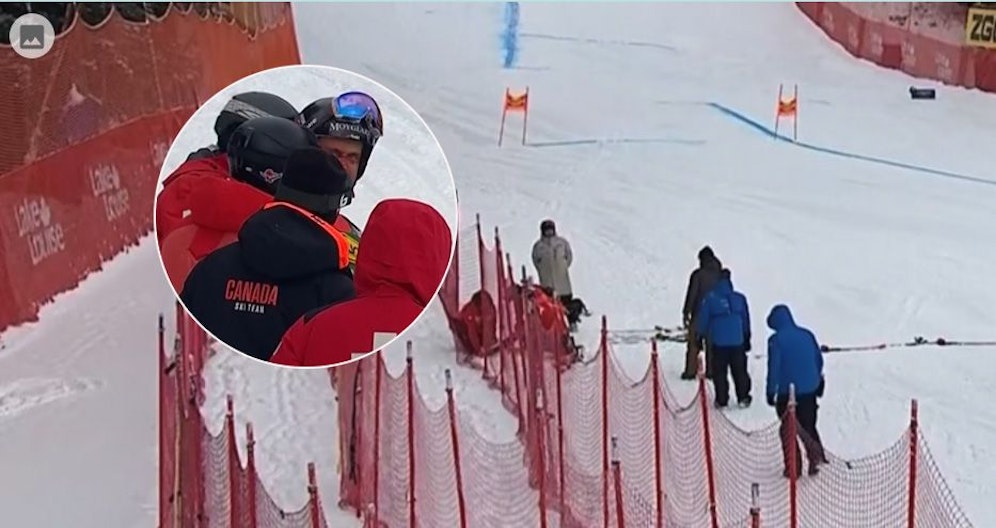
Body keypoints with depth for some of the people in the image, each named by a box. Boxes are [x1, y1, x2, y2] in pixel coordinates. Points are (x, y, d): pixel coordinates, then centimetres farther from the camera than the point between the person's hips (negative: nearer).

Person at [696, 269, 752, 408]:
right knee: (740, 370, 12)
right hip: (737, 341, 2)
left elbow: (702, 320, 0)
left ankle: (721, 400, 1)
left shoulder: (709, 299, -4)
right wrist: (747, 339, 22)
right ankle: (743, 398, 12)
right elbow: (746, 321, 12)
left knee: (719, 372, 4)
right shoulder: (740, 298, 4)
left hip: (718, 342, -2)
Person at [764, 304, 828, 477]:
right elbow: (819, 360, 12)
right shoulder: (807, 335, 4)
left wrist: (771, 392, -4)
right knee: (809, 426, 19)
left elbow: (773, 368, -13)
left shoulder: (776, 340, -12)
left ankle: (793, 466, 7)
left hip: (787, 392, -5)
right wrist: (818, 382, 25)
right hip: (809, 390, 5)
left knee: (788, 430, 8)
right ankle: (816, 458, 16)